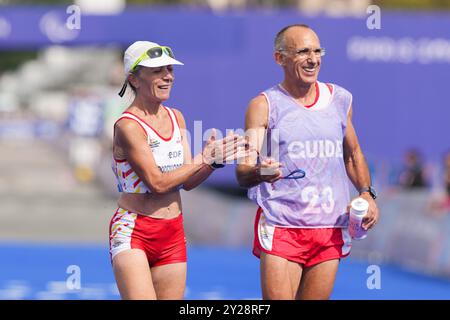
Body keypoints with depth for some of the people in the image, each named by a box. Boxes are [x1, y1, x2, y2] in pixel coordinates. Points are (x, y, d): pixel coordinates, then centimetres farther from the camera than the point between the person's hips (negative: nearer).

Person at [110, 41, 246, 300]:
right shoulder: (128, 126, -13)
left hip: (173, 234, 7)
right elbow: (157, 182, -17)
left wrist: (214, 162, -8)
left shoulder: (176, 118, 10)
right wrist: (203, 159, -15)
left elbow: (187, 181, 10)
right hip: (133, 231, -7)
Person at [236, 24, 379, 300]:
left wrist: (366, 193, 8)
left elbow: (353, 153, 26)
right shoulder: (264, 106, -2)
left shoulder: (340, 99, 11)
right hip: (281, 228, -4)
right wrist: (259, 172, -32)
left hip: (330, 230, 4)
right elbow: (242, 173, -8)